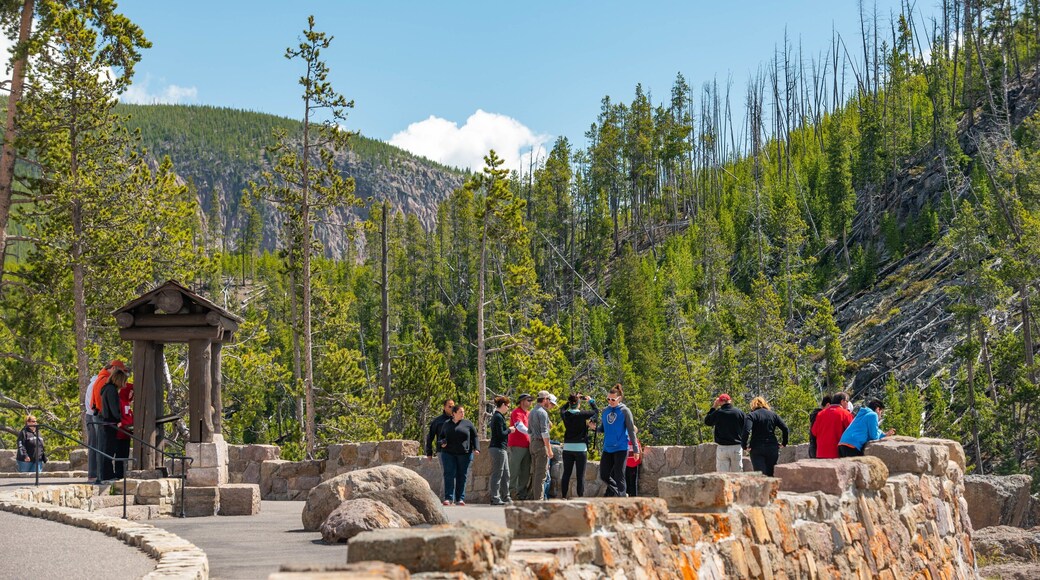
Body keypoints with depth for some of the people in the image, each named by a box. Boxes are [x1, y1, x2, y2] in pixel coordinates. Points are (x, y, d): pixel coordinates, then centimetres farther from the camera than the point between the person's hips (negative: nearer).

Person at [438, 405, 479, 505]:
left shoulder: (468, 424, 8)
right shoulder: (446, 424, 11)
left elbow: (474, 437, 9)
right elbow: (441, 436, 20)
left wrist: (476, 448, -5)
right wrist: (442, 442, -2)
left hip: (464, 453, 0)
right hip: (449, 453, 0)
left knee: (462, 476, 1)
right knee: (449, 475, -6)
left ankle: (460, 499, 7)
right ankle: (449, 498, -6)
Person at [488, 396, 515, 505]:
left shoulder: (497, 416, 17)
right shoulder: (498, 417, -14)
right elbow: (500, 434, -20)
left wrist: (508, 429, 10)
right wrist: (509, 430, -5)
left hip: (500, 448, 11)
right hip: (498, 448, -11)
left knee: (505, 474, 15)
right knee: (497, 474, -6)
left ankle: (505, 497, 20)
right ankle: (495, 499, -4)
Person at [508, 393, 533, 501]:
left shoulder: (528, 413, 20)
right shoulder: (517, 413, -7)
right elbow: (520, 427, -20)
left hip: (526, 446, 8)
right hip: (516, 446, -8)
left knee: (525, 472, 8)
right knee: (514, 471, -5)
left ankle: (522, 494, 13)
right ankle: (511, 493, -1)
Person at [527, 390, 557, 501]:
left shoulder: (531, 412, 18)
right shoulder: (542, 412, -11)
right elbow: (544, 432, -17)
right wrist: (549, 449, -15)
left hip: (532, 443, 9)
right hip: (541, 444, -9)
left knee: (534, 472, 12)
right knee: (541, 474, -7)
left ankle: (531, 496, 13)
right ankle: (538, 499, -8)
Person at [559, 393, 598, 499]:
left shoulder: (565, 415, -1)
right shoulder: (582, 415, -12)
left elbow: (562, 409, 24)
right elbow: (596, 410, 3)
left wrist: (570, 401, 22)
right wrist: (590, 400, 18)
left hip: (567, 447, 4)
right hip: (580, 447, -4)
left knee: (566, 474, 7)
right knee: (580, 475, 0)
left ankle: (563, 497, 8)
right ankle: (580, 497, 0)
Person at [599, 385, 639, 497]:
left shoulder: (625, 411, -5)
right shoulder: (605, 411, 9)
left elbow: (631, 431, -4)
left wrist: (636, 449, -5)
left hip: (621, 449, -5)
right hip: (607, 449, 5)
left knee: (619, 477, -4)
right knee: (604, 475, 7)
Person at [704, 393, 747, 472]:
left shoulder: (717, 413, -6)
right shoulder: (740, 412, -1)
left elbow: (707, 421, 12)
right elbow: (745, 430, 3)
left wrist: (714, 407, 15)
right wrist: (744, 444, 15)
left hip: (722, 448, -1)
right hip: (736, 448, 1)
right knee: (736, 475, 7)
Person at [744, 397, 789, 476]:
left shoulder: (752, 415, 0)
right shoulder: (773, 414, 11)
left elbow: (746, 430, -17)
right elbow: (785, 428, 2)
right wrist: (784, 443, 8)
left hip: (757, 449, -3)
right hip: (772, 448, 3)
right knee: (770, 474, 11)